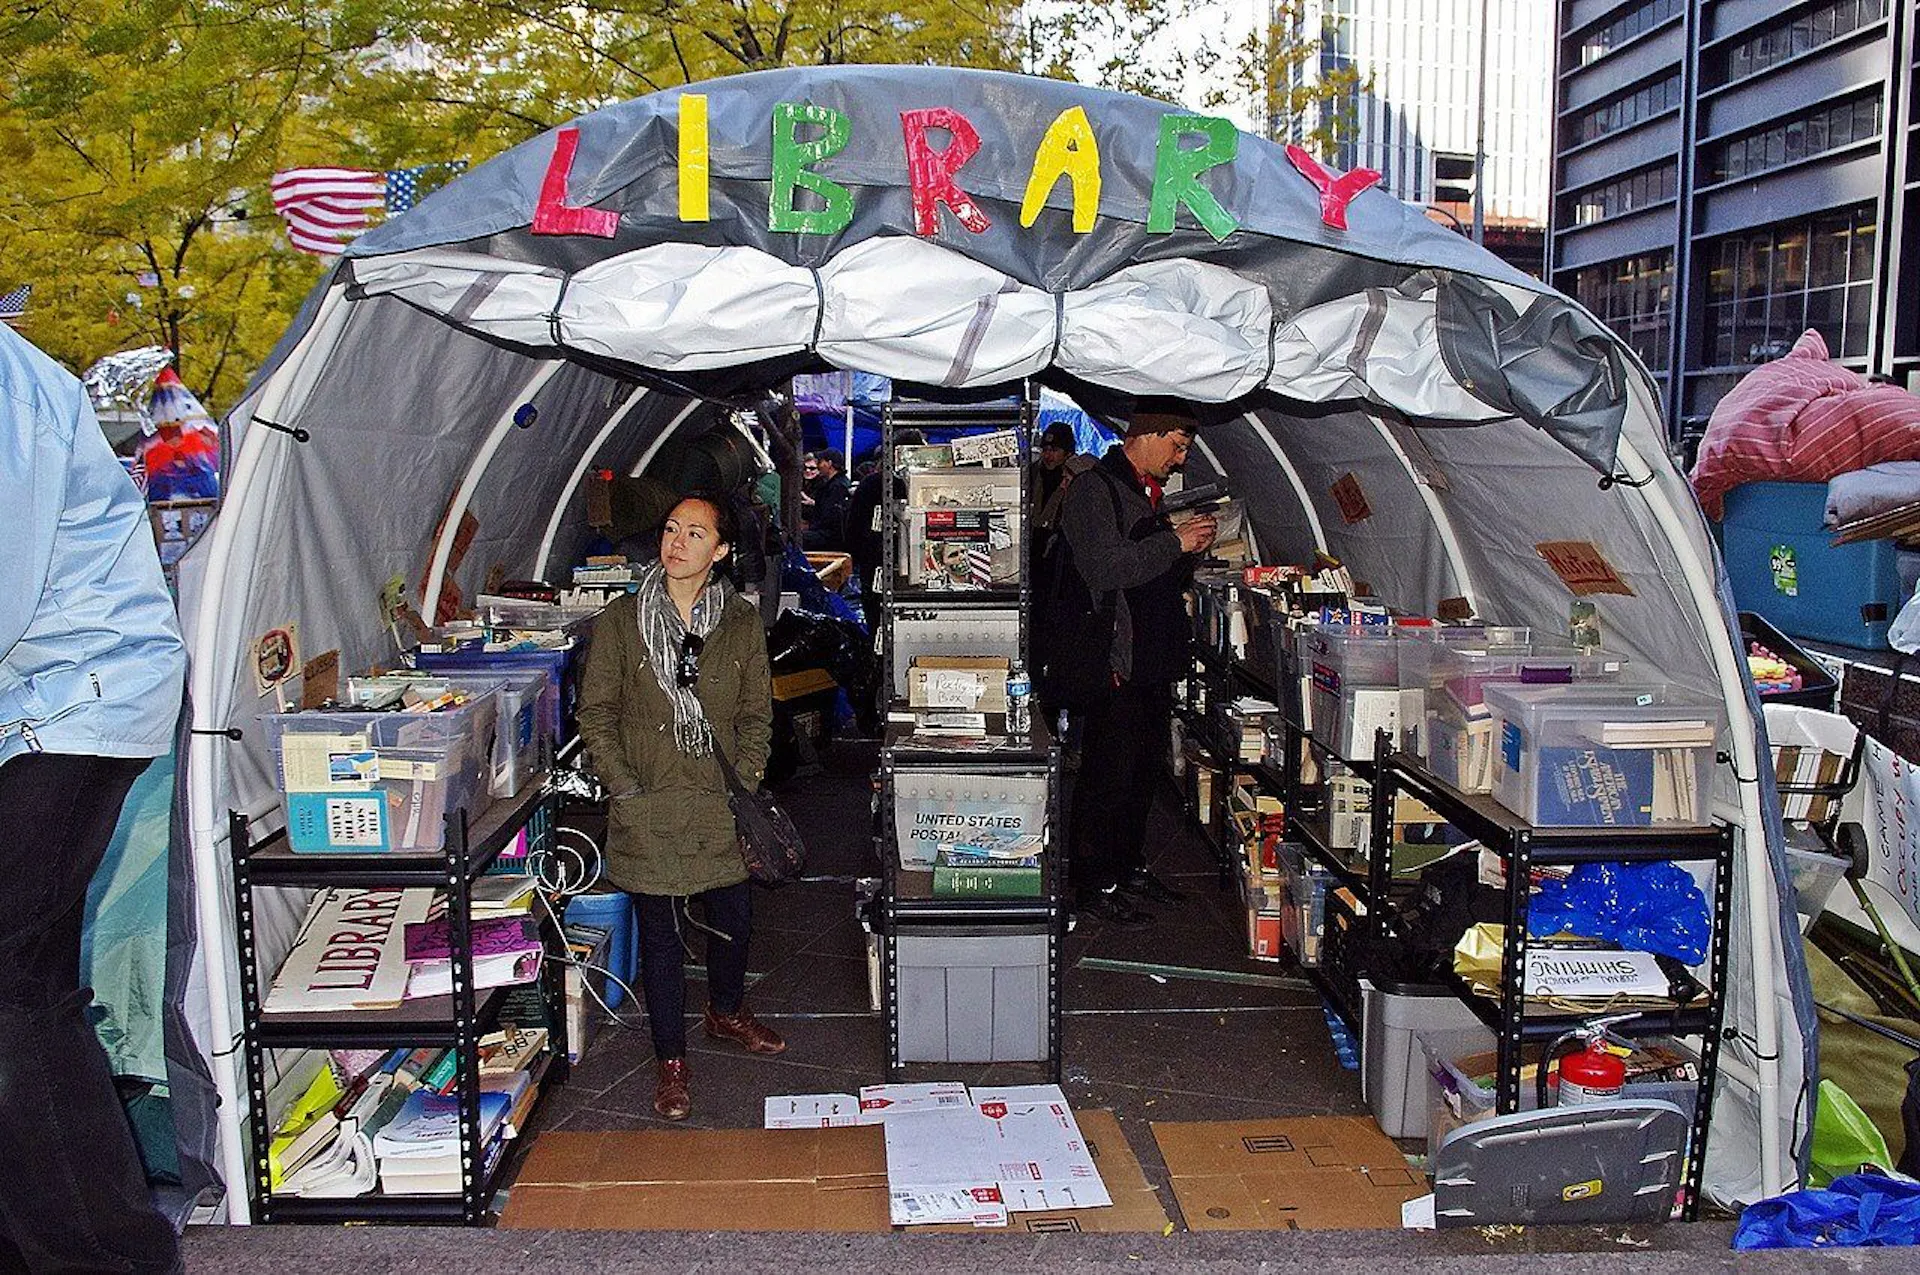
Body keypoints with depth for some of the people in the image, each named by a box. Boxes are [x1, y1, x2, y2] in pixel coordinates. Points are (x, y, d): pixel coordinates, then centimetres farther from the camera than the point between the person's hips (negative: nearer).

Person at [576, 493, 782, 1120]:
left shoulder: (742, 623, 2)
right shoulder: (620, 621, -3)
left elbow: (756, 715, 7)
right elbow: (596, 715, -2)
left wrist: (745, 784, -4)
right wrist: (626, 788, -10)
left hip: (720, 803, 2)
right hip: (649, 806, -2)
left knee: (733, 917, 15)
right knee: (660, 932, 6)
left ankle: (726, 1012, 44)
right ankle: (670, 1060, 21)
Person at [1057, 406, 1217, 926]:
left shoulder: (1148, 493, 19)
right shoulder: (1093, 490, -11)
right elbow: (1104, 569, -23)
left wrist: (1192, 551, 4)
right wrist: (1175, 542, -21)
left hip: (1154, 661, 10)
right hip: (1114, 664, -10)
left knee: (1144, 770, 17)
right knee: (1107, 775, -3)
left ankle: (1130, 865, 31)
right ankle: (1095, 886, 7)